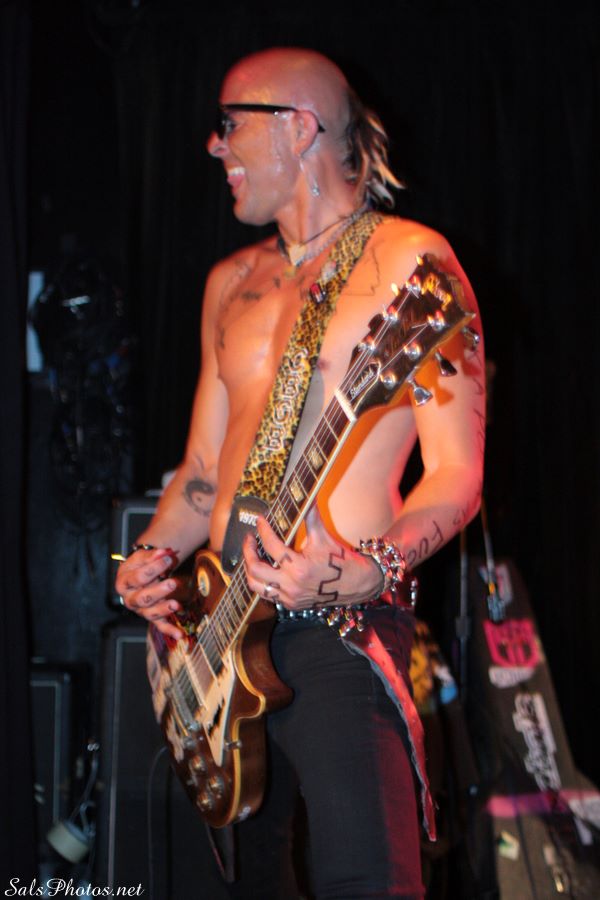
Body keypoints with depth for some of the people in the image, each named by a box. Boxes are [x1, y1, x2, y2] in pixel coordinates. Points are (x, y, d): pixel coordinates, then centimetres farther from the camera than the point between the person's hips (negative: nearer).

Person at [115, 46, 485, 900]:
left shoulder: (407, 260, -6)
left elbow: (458, 474, -10)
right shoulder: (232, 283, 16)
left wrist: (366, 571, -27)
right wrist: (151, 560, 2)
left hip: (339, 623, -7)